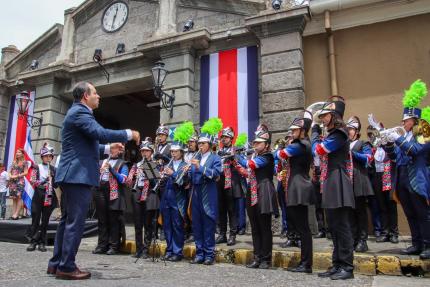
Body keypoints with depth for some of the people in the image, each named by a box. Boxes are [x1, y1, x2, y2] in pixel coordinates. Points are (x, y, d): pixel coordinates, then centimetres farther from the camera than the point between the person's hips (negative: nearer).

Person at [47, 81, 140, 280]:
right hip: (78, 174, -11)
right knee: (75, 221, -6)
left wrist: (108, 148, 21)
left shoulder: (78, 112, 22)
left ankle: (56, 263, 21)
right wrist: (129, 134, -15)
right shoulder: (79, 112, -11)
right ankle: (66, 267, 0)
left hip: (73, 174, 11)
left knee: (68, 219, 14)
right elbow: (100, 133, -25)